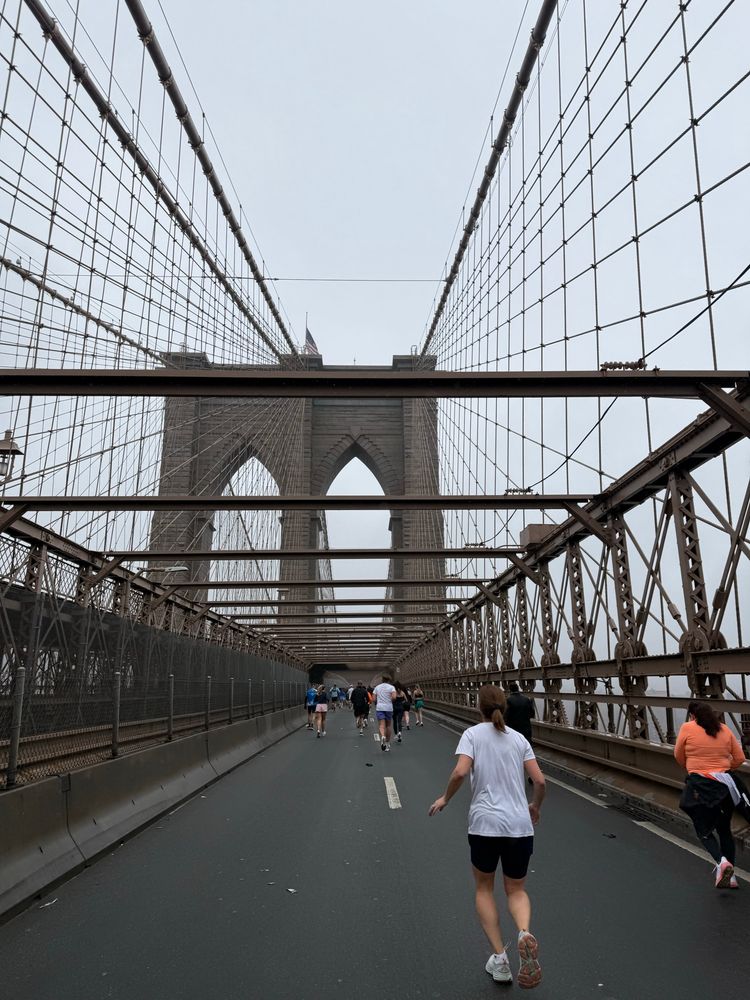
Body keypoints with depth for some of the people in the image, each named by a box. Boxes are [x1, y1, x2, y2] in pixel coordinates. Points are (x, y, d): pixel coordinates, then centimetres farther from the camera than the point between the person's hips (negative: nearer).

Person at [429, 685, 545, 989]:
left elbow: (460, 772, -16)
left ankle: (499, 957, 12)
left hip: (485, 824, -2)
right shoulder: (519, 739, 8)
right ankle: (525, 933, -11)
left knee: (484, 888, 20)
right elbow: (539, 781, 4)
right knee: (516, 890, 19)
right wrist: (535, 807, 23)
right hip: (520, 824, 3)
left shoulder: (472, 734, -2)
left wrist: (445, 798, 1)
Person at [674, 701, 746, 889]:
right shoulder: (725, 729, 6)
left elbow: (679, 756, 6)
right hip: (725, 784, 4)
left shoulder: (687, 728, -4)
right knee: (724, 829, 19)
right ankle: (730, 877, 19)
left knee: (704, 830, 7)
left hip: (700, 784, -4)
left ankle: (722, 861, -19)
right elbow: (739, 758, 10)